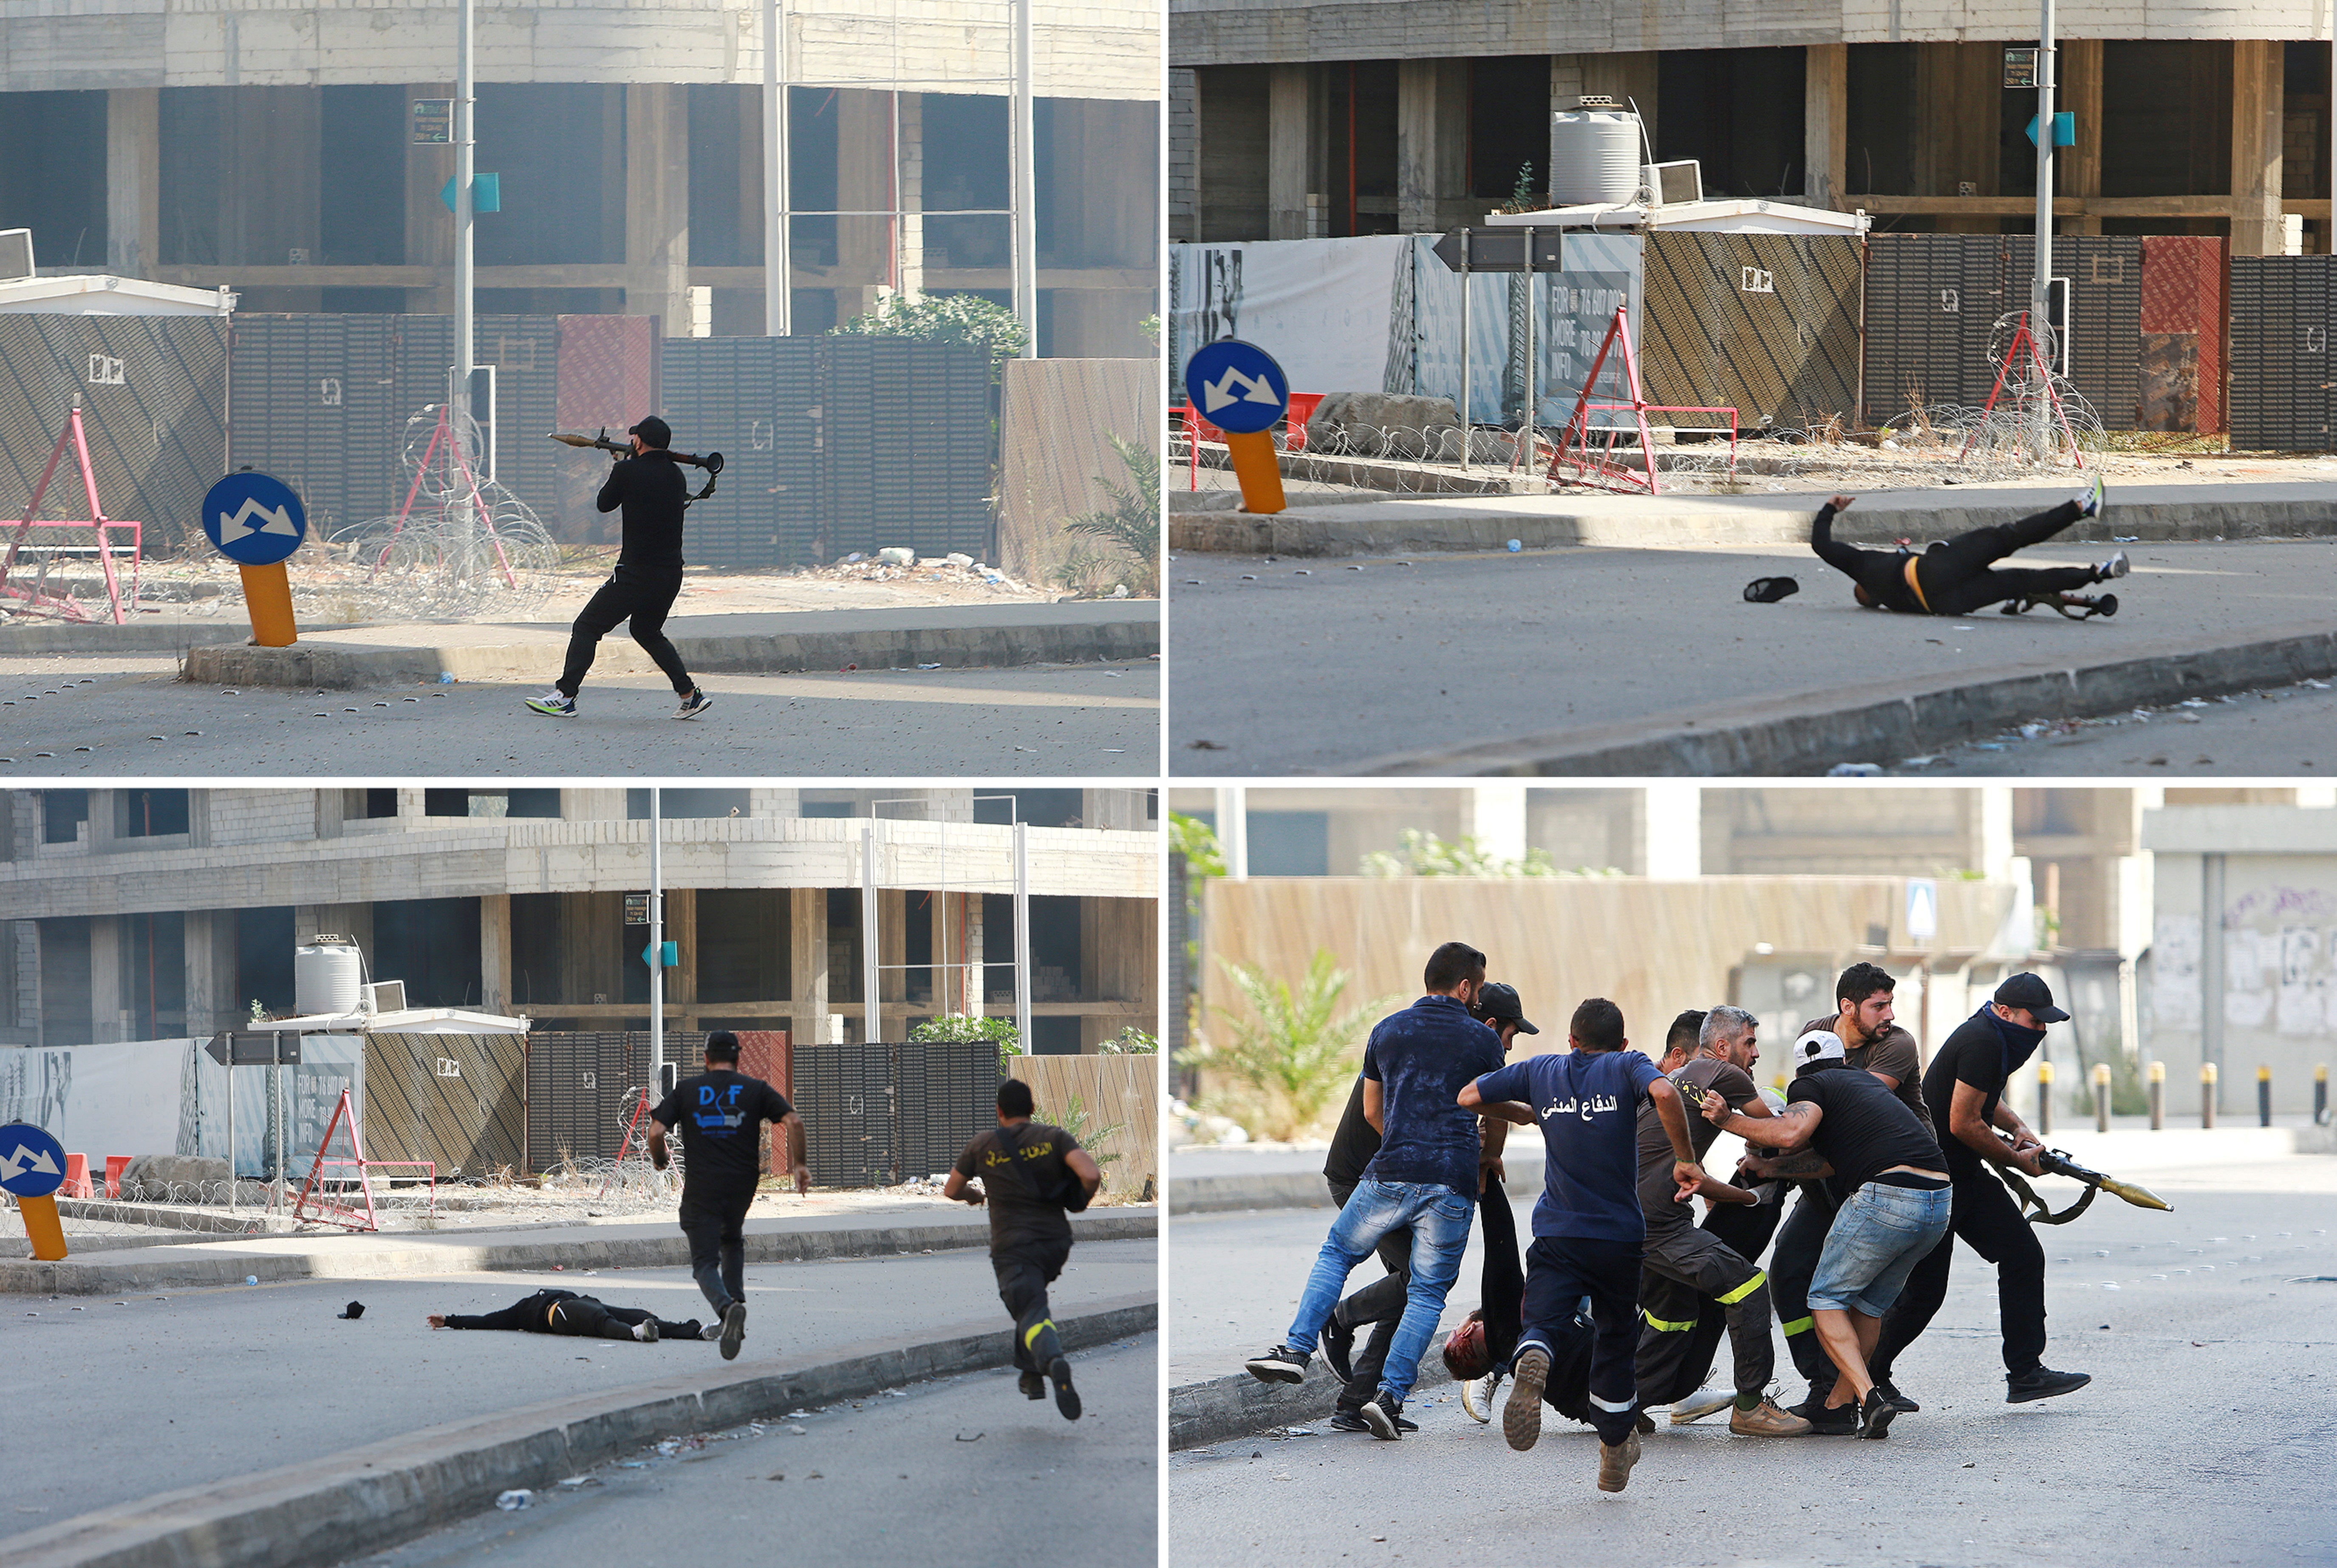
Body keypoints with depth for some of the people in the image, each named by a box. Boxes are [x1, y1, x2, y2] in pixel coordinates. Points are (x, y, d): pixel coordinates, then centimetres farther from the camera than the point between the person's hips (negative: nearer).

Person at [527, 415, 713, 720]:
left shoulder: (629, 471, -11)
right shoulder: (676, 475, 6)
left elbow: (605, 504, 4)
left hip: (636, 575, -7)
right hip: (671, 576, 7)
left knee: (587, 628, 3)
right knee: (647, 632, 27)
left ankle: (564, 697, -2)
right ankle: (690, 695, 18)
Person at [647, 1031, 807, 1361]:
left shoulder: (686, 1090, 4)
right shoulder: (755, 1090, 5)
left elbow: (656, 1132, -4)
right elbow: (793, 1121, -6)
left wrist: (658, 1161, 16)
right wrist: (800, 1164, 3)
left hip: (701, 1189, -2)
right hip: (743, 1184, 2)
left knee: (705, 1262, -1)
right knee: (732, 1242, 29)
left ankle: (727, 1308, -32)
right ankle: (731, 1321, 23)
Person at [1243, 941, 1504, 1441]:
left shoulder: (1387, 1031, 12)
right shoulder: (1482, 1040, 5)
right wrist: (1486, 1156, 40)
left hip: (1391, 1174, 1)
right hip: (1454, 1184, -1)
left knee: (1337, 1253, 22)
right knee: (1427, 1293, 7)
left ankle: (1297, 1349, 6)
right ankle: (1391, 1394, -7)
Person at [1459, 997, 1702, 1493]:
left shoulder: (1541, 1071, 10)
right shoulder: (1627, 1066, 1)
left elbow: (1468, 1096, 16)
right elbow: (1663, 1092, -22)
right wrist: (1686, 1160, -13)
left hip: (1558, 1234, 0)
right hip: (1620, 1236, 0)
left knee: (1541, 1322, -10)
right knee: (1615, 1336, 18)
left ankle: (1531, 1363, -48)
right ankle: (1615, 1451, 29)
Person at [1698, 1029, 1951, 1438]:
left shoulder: (1810, 1086, 7)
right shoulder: (1869, 1082, 30)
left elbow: (1790, 1133, -14)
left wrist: (1728, 1120, -5)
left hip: (1886, 1195, -7)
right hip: (1939, 1201, 7)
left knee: (1826, 1298, 4)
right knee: (1869, 1302, 20)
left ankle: (1868, 1398, -11)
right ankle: (1840, 1405, 20)